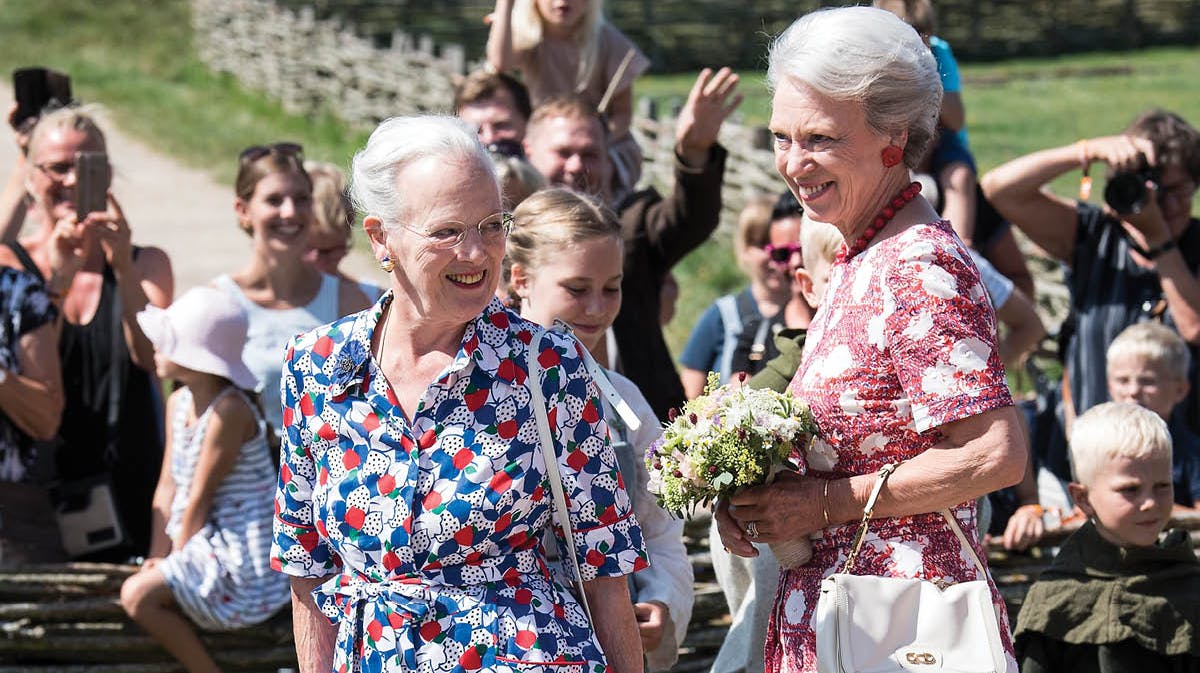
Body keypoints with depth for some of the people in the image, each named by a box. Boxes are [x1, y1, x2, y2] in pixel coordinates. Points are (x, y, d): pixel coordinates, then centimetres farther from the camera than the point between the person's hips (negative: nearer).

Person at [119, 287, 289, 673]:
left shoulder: (229, 410, -21)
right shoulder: (178, 402, 7)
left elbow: (200, 496, -17)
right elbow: (168, 486, 9)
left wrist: (177, 556, -8)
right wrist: (158, 554, 1)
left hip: (243, 562, -10)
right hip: (209, 547, 10)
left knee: (139, 595, -21)